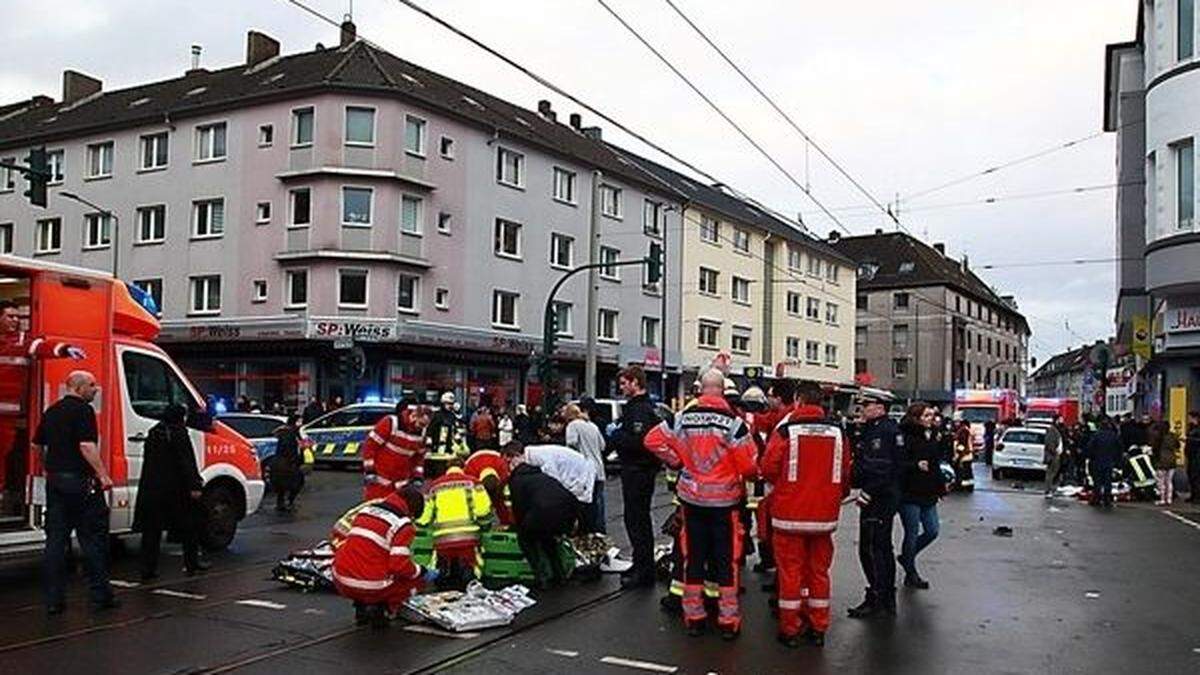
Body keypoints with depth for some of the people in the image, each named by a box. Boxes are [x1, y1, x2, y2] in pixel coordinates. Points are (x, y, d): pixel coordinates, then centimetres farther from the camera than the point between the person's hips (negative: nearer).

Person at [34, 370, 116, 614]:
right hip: (79, 480, -8)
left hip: (54, 480, 8)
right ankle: (100, 595, 3)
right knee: (92, 539, -1)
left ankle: (54, 600, 9)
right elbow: (87, 446, -21)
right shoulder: (83, 410, -11)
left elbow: (38, 444, 22)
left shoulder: (51, 411, 14)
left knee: (55, 540, 8)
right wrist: (103, 475, -19)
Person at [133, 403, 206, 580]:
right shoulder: (179, 433, -11)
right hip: (175, 489, -5)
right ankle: (192, 563, 16)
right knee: (188, 527, 10)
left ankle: (148, 568, 4)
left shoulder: (153, 433, 11)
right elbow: (186, 463, -15)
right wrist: (194, 486, -14)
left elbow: (148, 461, 16)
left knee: (152, 530, 6)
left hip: (151, 490, 6)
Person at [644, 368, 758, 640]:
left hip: (692, 497, 3)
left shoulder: (684, 418, -4)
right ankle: (728, 620, 12)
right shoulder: (733, 421, -14)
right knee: (727, 558, 7)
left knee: (693, 556, 12)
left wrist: (677, 462, 6)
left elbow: (653, 439, -2)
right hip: (725, 498, -3)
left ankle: (693, 616, 19)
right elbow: (748, 464, -14)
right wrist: (752, 474, 9)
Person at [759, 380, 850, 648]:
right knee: (819, 570, 14)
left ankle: (790, 629, 11)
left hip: (790, 514, -3)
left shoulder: (786, 430, -10)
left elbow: (768, 468, -10)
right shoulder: (837, 432, 1)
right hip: (824, 514, 3)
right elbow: (845, 475, 6)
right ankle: (818, 628, 21)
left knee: (790, 571, 6)